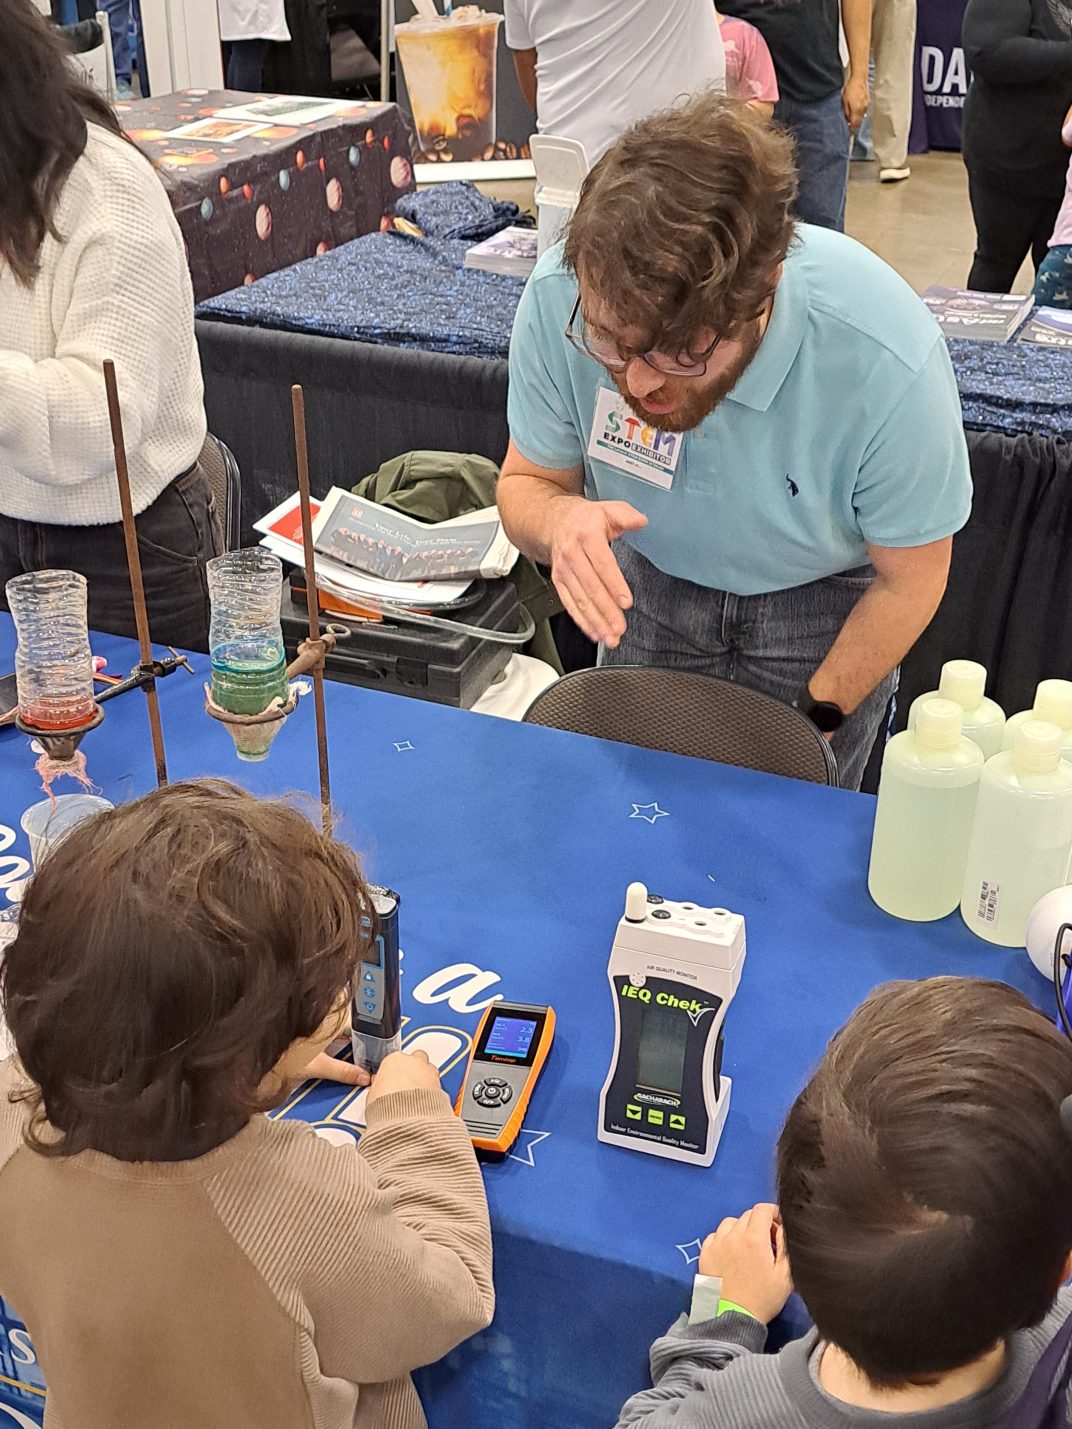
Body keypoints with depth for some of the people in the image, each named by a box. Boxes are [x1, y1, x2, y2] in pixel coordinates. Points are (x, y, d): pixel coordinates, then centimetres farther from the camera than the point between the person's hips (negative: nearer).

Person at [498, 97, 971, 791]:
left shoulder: (887, 361, -37)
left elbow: (909, 580, -19)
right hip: (649, 584, 2)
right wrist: (561, 518, -36)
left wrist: (814, 721, -12)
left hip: (823, 602, -2)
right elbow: (527, 484, -13)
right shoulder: (558, 296, -31)